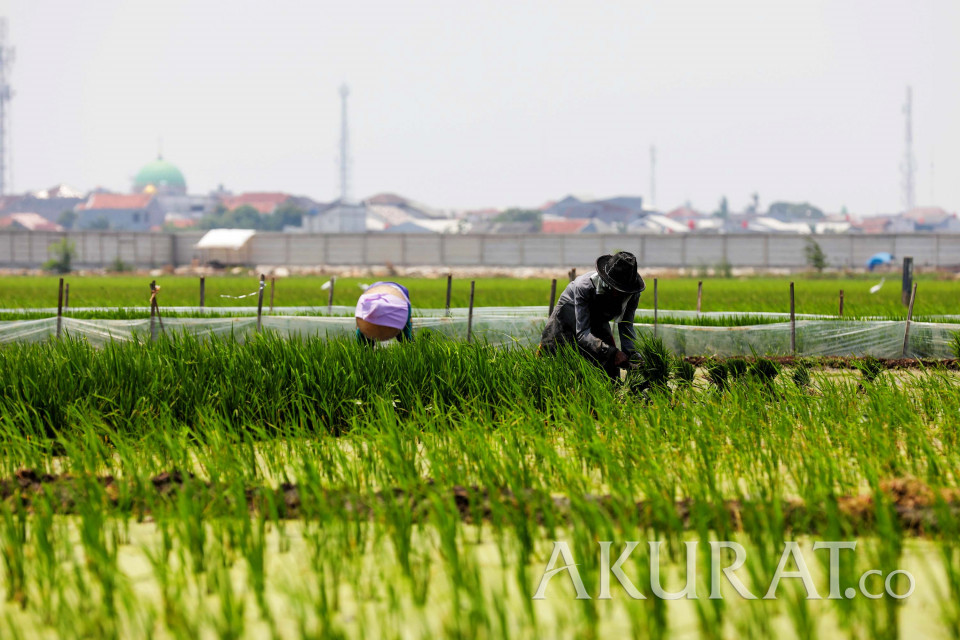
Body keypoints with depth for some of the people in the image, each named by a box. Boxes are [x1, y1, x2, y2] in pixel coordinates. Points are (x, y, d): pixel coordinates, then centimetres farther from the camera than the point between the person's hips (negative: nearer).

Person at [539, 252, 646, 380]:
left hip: (598, 321, 4)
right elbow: (582, 333, -45)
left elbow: (626, 328, -21)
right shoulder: (584, 286, -42)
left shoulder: (632, 294, -27)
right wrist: (612, 352, -58)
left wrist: (631, 355, -43)